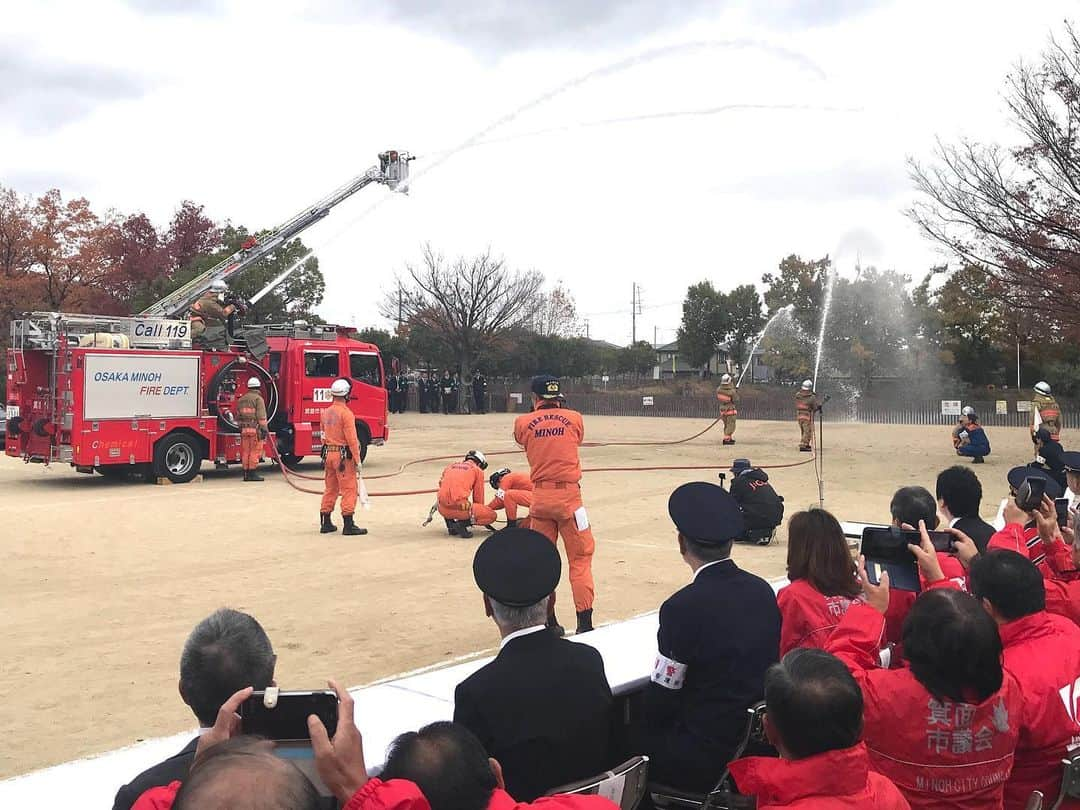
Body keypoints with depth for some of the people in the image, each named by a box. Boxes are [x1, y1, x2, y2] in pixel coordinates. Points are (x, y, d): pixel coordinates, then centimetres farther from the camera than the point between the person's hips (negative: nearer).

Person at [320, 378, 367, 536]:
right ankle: (348, 525, -5)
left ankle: (326, 523, 19)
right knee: (349, 490, -4)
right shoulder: (346, 413, -14)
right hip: (343, 456, -8)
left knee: (330, 489, 15)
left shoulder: (326, 412, 10)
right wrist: (357, 460, -14)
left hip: (328, 454, 8)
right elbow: (352, 439, -18)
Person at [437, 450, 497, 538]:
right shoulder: (477, 470, 11)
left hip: (442, 509, 5)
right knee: (492, 515, 8)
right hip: (460, 507, -5)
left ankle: (450, 524, 14)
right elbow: (478, 496, 15)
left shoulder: (451, 466, 23)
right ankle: (462, 523, -7)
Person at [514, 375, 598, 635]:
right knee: (580, 557, 4)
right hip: (568, 495, -2)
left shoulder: (523, 423, 1)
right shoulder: (574, 419, 0)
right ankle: (584, 621, -2)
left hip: (539, 497, 2)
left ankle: (548, 620, 18)